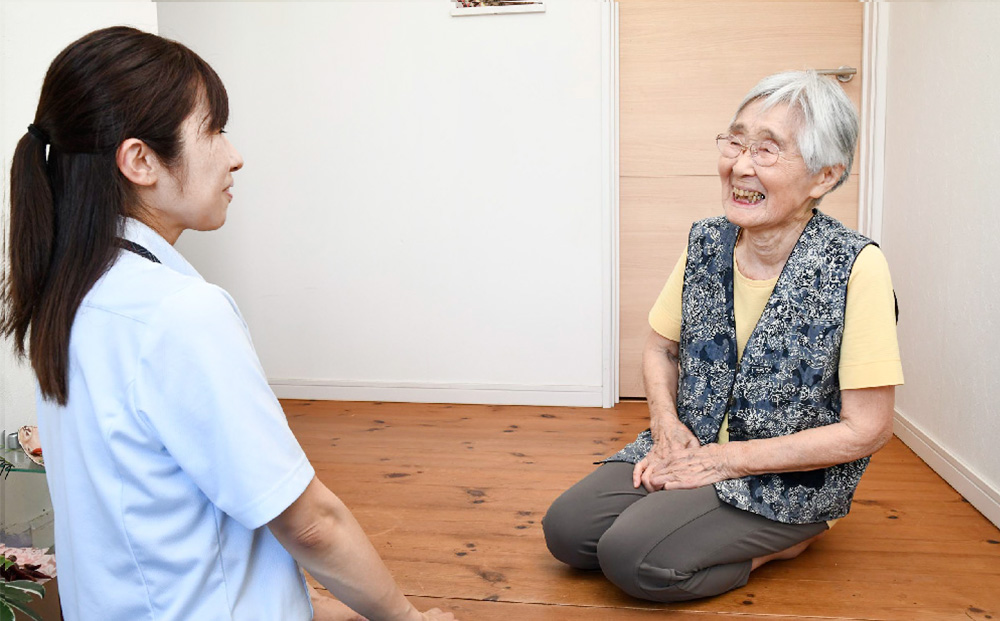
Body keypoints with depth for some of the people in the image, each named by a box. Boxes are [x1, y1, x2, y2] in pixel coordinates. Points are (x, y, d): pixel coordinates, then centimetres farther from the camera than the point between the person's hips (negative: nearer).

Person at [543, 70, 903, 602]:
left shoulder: (856, 267, -20)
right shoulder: (706, 242, -4)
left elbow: (867, 430, -17)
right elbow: (661, 348, 11)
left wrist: (729, 458, -17)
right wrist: (667, 424, -9)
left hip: (793, 475, -5)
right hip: (692, 448, 6)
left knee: (630, 556, -22)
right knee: (566, 529, -8)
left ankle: (784, 540, 1)